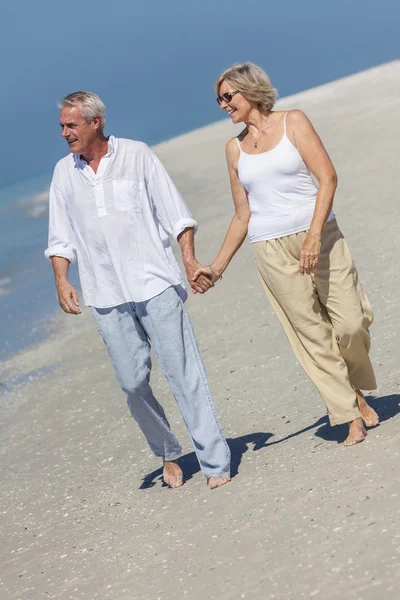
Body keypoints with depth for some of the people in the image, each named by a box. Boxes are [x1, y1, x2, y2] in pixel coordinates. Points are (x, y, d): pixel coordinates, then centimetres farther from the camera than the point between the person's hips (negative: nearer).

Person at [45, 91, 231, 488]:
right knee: (132, 382, 2)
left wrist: (189, 258, -10)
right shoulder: (64, 172, 10)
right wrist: (61, 280, -2)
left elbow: (175, 212, 2)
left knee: (182, 372, -5)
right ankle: (168, 454, 22)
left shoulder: (137, 155, 2)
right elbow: (61, 237, 13)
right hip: (106, 297, 3)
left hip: (155, 283, -3)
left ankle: (215, 462, 0)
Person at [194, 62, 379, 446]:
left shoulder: (292, 122, 2)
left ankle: (356, 384, 21)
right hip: (271, 251, 2)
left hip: (319, 235, -2)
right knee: (312, 333, -1)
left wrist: (314, 235, -19)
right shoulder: (234, 148, 12)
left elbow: (327, 177, -7)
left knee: (350, 321, -8)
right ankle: (354, 413, 8)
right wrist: (217, 266, 11)